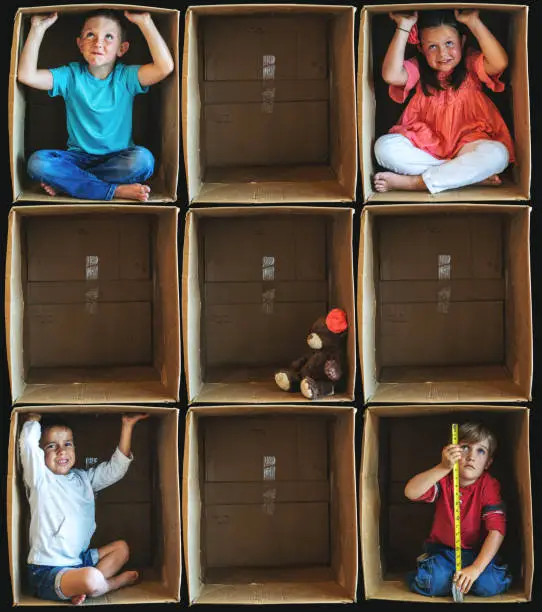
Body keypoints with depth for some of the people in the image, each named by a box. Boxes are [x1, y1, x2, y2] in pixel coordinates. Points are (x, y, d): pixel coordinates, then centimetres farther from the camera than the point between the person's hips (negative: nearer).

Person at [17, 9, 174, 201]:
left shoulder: (125, 77, -4)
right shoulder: (71, 75, 0)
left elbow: (164, 67, -22)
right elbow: (26, 75, -13)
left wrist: (145, 22, -24)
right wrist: (38, 28, -16)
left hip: (117, 158, -1)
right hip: (78, 156, 1)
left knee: (142, 160, -34)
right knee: (37, 162, -27)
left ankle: (64, 181, -21)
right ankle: (116, 190, -27)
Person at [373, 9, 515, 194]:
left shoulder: (470, 64, 0)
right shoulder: (419, 69, 3)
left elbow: (500, 63, -21)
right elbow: (391, 75, -18)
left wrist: (474, 23, -20)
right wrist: (403, 28, -16)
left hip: (465, 145, -1)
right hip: (426, 145, 2)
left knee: (498, 154, -34)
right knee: (384, 146, -26)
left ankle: (411, 182, -29)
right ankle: (471, 175, -26)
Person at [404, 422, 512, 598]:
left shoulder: (489, 486, -14)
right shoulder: (444, 479, -11)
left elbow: (496, 530, -22)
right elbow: (411, 492, -30)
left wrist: (475, 568, -32)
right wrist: (443, 467, -40)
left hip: (476, 552, 1)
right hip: (442, 549, -1)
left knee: (490, 584, -28)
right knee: (430, 582, -30)